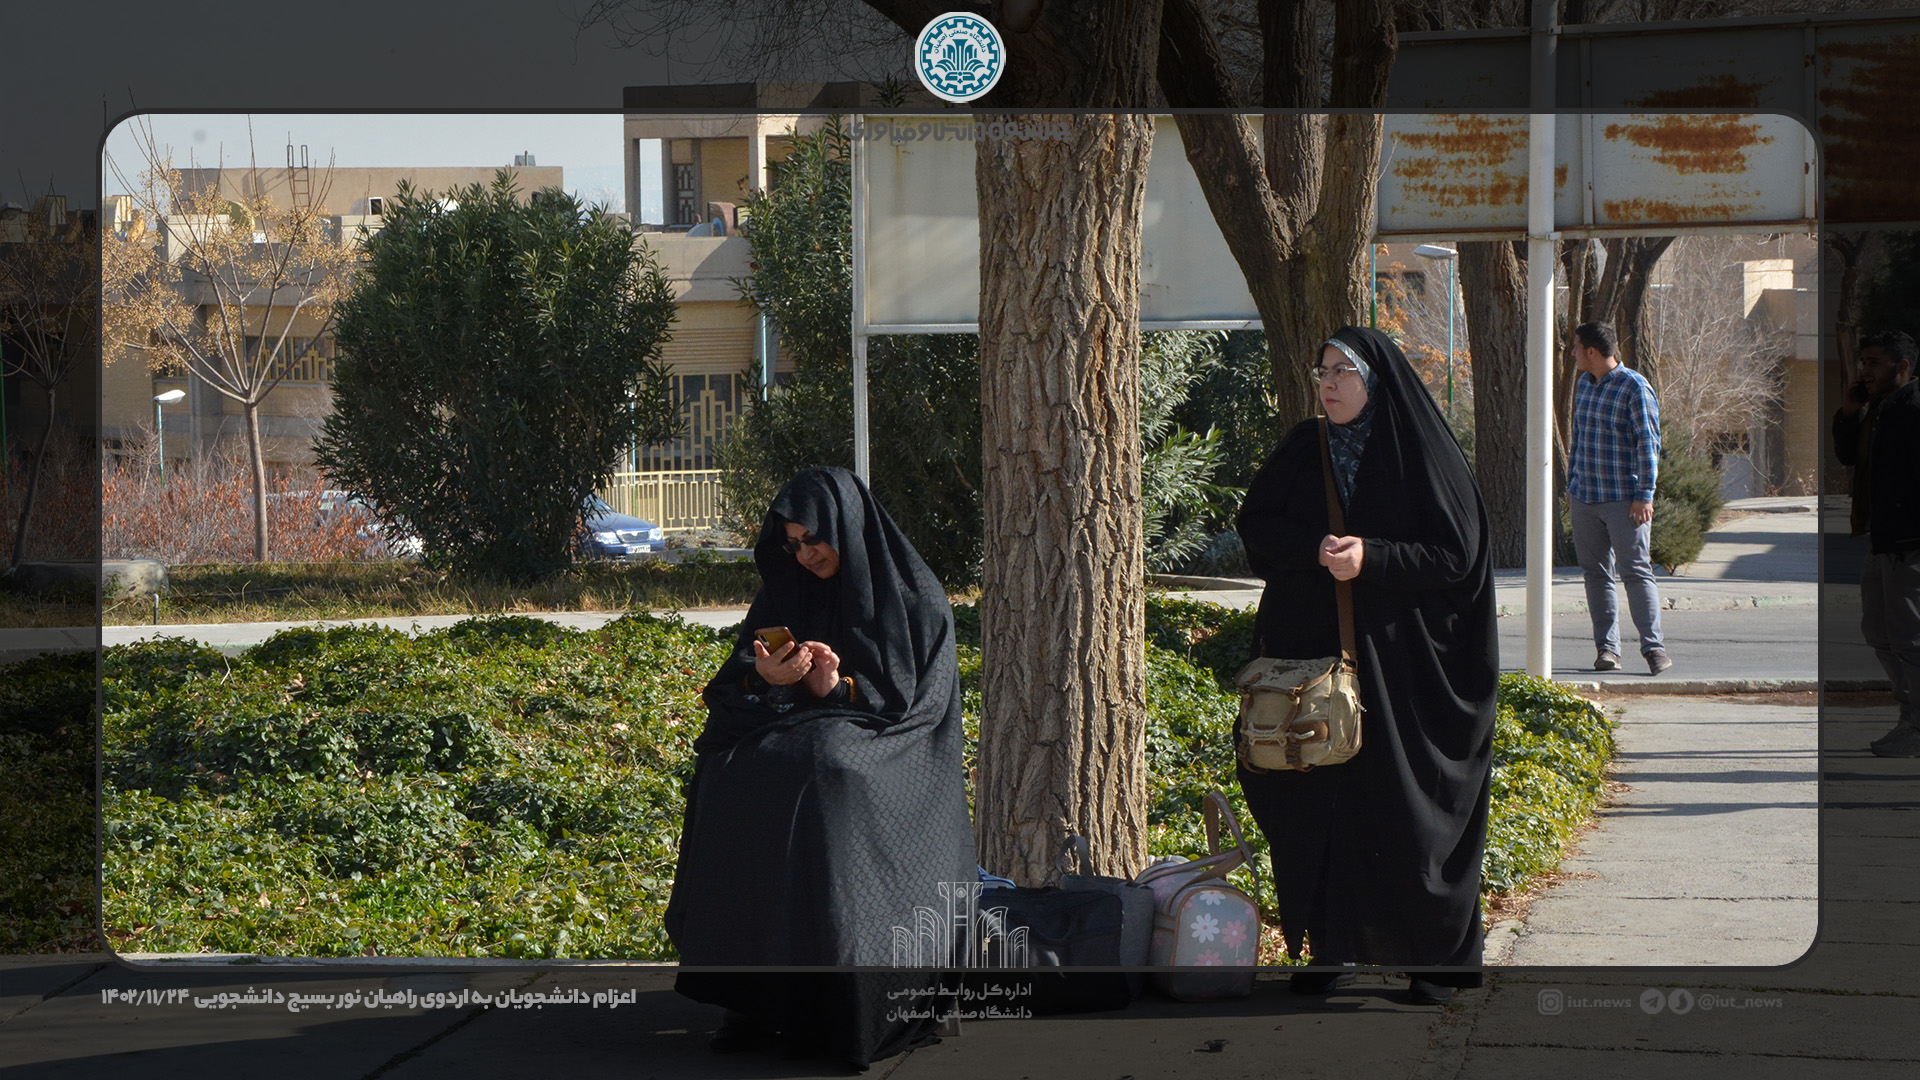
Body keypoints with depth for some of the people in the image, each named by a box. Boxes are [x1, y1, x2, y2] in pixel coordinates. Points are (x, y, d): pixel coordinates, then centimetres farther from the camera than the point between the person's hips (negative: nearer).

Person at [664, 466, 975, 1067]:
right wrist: (763, 676, -14)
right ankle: (754, 994, -25)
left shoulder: (914, 599, 1)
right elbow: (730, 686, 10)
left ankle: (840, 1012, -31)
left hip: (884, 751, -4)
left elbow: (917, 701, -6)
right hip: (796, 730, 4)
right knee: (731, 777, -28)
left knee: (822, 776, -37)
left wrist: (838, 688, -20)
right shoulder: (785, 592, 14)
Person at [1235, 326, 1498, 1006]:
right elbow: (1255, 523, 7)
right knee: (1321, 803, 3)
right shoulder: (1304, 451, 9)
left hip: (1402, 662, -4)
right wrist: (1316, 549, -11)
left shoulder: (1423, 456, -4)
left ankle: (1438, 960, 8)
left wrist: (1371, 558, -19)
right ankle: (1332, 950, 12)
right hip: (1315, 655, 4)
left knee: (1410, 809, -2)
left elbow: (1456, 555, -7)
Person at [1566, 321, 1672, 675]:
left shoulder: (1634, 387, -9)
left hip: (1624, 499, -7)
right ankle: (1606, 647, 10)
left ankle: (1653, 646, -7)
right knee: (1596, 573, 6)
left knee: (1636, 572, -9)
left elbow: (1649, 443, -11)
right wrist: (1571, 484, 21)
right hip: (1585, 499, 7)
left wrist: (1644, 495, -15)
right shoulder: (1584, 384, 14)